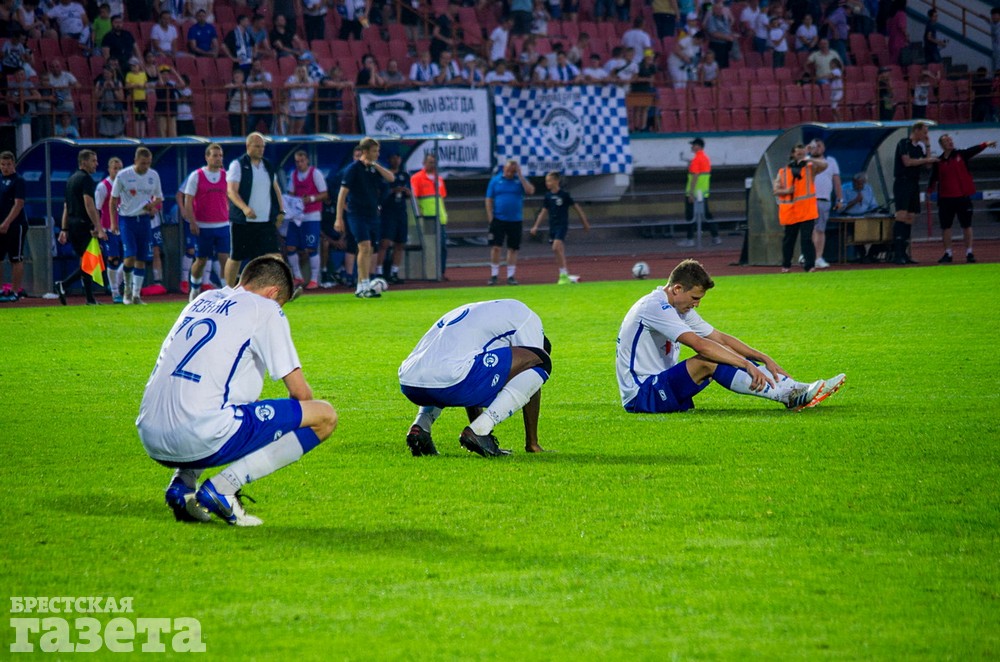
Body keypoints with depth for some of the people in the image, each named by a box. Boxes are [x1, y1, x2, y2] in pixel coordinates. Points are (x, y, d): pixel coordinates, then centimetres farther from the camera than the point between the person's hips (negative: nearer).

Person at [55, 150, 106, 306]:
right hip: (84, 224, -9)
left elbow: (66, 207, 19)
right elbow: (89, 204, -19)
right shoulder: (86, 179, -10)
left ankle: (90, 299, 6)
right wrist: (99, 228, -22)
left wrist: (64, 230, 20)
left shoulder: (71, 179, 18)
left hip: (72, 224, 9)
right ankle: (63, 285, -13)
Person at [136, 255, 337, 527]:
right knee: (324, 416, 1)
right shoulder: (265, 309, 5)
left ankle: (182, 483, 14)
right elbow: (300, 392, 4)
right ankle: (222, 488, -8)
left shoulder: (203, 300, 25)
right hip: (201, 440, -8)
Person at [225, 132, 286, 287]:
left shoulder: (268, 166, 13)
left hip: (267, 221, 4)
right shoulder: (238, 165, -5)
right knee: (236, 258, 7)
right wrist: (245, 208, -30)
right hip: (242, 221, -4)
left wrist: (280, 211, 8)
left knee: (273, 253, -11)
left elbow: (276, 189, 21)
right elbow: (231, 191, -15)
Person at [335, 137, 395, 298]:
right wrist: (339, 218, -14)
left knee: (367, 251, 7)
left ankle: (361, 287, 12)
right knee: (365, 247, -16)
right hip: (357, 214, -6)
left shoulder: (374, 168, 10)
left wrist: (376, 165, -11)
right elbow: (343, 193, -10)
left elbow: (391, 178, -2)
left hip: (372, 214, 6)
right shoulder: (353, 168, -9)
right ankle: (364, 286, -16)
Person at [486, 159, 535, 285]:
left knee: (513, 249, 4)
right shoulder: (495, 180, 3)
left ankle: (511, 276, 11)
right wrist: (490, 217, -5)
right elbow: (489, 200, 3)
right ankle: (494, 275, 3)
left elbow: (530, 191, -13)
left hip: (515, 221, 1)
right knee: (495, 247, -5)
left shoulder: (520, 180, 4)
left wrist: (520, 175, -12)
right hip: (498, 219, -1)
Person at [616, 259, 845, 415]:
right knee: (709, 360, -27)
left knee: (726, 353, -2)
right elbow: (700, 345, -28)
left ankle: (796, 389, -10)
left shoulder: (679, 308, 13)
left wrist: (764, 359, 3)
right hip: (640, 396, -10)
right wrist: (747, 364, -30)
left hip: (662, 386, 10)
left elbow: (721, 338, 14)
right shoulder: (654, 307, -19)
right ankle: (789, 396, -29)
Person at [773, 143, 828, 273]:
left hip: (807, 212, -2)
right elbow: (776, 190, 5)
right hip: (789, 212, 2)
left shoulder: (810, 168, 4)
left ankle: (810, 266, -12)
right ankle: (786, 265, 25)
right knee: (789, 239, 12)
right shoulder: (783, 172, 8)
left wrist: (808, 159, -22)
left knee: (806, 239, -11)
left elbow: (824, 165, -14)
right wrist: (786, 191, -16)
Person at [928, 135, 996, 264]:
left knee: (966, 225, 2)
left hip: (963, 197, -1)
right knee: (945, 226, 3)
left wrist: (986, 144, -25)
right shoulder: (938, 162, 5)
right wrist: (929, 190, -4)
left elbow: (975, 149, -11)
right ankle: (947, 253, 13)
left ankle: (969, 252, 8)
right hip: (945, 199, 1)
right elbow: (933, 178, 7)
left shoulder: (961, 155, 2)